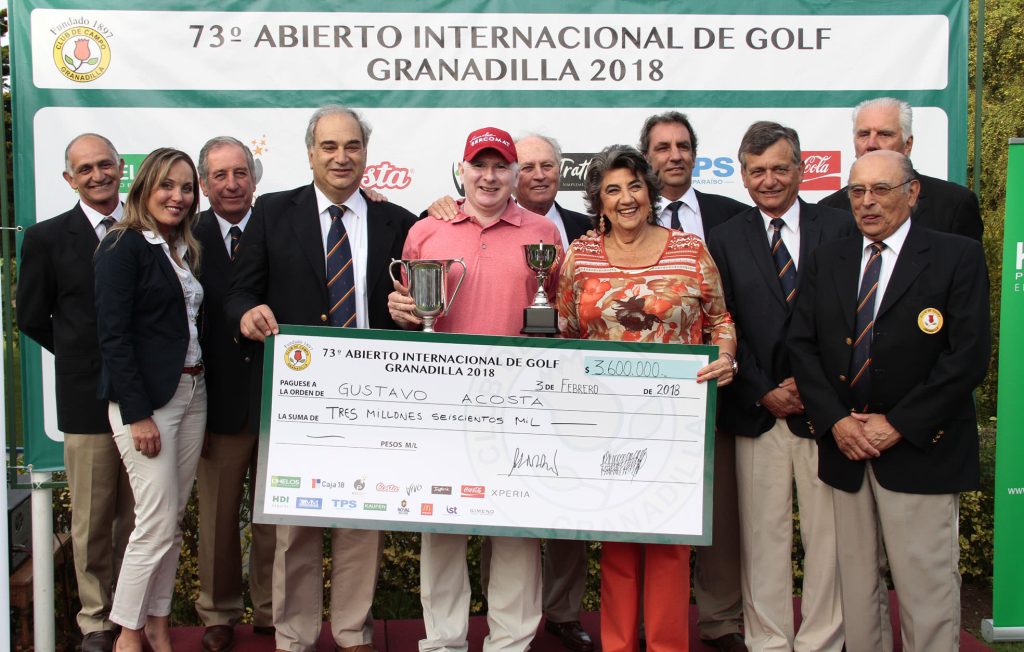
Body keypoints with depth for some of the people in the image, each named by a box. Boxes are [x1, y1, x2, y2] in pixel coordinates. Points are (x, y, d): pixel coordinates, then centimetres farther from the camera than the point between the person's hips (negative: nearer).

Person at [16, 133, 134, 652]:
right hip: (87, 399, -1)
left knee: (138, 516, 10)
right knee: (92, 519, 7)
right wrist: (84, 357, 5)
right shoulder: (47, 238, 0)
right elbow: (31, 318, 6)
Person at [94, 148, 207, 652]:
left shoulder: (186, 250, 14)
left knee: (173, 520, 11)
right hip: (145, 398, -7)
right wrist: (138, 414, -18)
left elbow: (191, 323, 12)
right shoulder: (124, 246, -8)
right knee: (157, 524, -4)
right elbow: (113, 334, -14)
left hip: (191, 394, 7)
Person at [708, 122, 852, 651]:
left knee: (828, 533, 5)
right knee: (763, 535, 6)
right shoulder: (726, 240, 8)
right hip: (759, 409, 1)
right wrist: (763, 392, -5)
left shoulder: (840, 227, 5)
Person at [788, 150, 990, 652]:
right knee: (857, 587, 11)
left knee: (927, 592, -2)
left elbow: (968, 356, -10)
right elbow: (801, 344, 7)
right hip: (845, 447, 4)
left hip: (920, 451, -4)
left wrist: (897, 425, -13)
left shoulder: (958, 257, -2)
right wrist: (835, 420, -7)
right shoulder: (826, 260, 11)